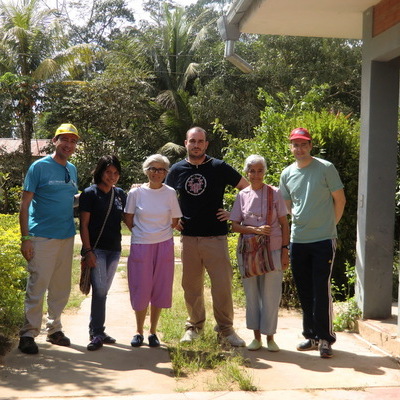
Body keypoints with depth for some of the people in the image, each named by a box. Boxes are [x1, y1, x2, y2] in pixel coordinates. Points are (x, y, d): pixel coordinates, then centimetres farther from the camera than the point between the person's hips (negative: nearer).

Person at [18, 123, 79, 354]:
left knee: (62, 288, 12)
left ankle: (54, 329, 25)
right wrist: (25, 238, -13)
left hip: (67, 237, 6)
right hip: (42, 237, -6)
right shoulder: (40, 167, -5)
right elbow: (25, 204, -7)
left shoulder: (72, 169, 12)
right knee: (37, 286, -6)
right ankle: (28, 334, 4)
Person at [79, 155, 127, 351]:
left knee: (102, 291, 11)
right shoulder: (90, 193, -4)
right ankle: (97, 333, -5)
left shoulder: (120, 194, 11)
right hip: (96, 249, -5)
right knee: (99, 289, -12)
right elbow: (84, 225, -7)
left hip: (114, 250, 5)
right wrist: (88, 251, -13)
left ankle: (96, 330, 20)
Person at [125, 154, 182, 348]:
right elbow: (128, 220, 7)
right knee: (141, 290, 3)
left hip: (164, 246, 1)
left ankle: (153, 332, 19)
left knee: (160, 290, 5)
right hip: (140, 246, -1)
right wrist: (142, 233, 5)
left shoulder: (170, 193, -1)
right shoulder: (136, 192, -3)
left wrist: (161, 233, 7)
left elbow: (175, 221, 8)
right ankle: (139, 332, 18)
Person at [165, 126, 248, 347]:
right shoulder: (177, 170, 6)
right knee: (191, 285, 9)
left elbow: (248, 188, 4)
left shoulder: (219, 167, -2)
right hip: (189, 237, 3)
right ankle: (194, 326, 24)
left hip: (216, 236, -2)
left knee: (222, 284, -3)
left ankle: (226, 328, 11)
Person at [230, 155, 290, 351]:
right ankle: (256, 336, 18)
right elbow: (235, 225, 3)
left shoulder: (275, 193, 1)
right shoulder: (242, 195, 5)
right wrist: (255, 229, -13)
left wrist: (285, 250, -5)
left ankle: (270, 337, 12)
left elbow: (284, 224, 2)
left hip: (272, 250, -2)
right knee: (251, 293, 6)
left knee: (271, 294, -1)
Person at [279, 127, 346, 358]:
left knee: (322, 291, -5)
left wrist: (330, 225, 3)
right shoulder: (287, 174, 8)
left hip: (323, 240, -5)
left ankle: (325, 339, 5)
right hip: (298, 241, 5)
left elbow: (340, 199, 0)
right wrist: (301, 221, 11)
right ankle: (311, 336, 23)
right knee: (304, 292, 11)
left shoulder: (326, 168, -5)